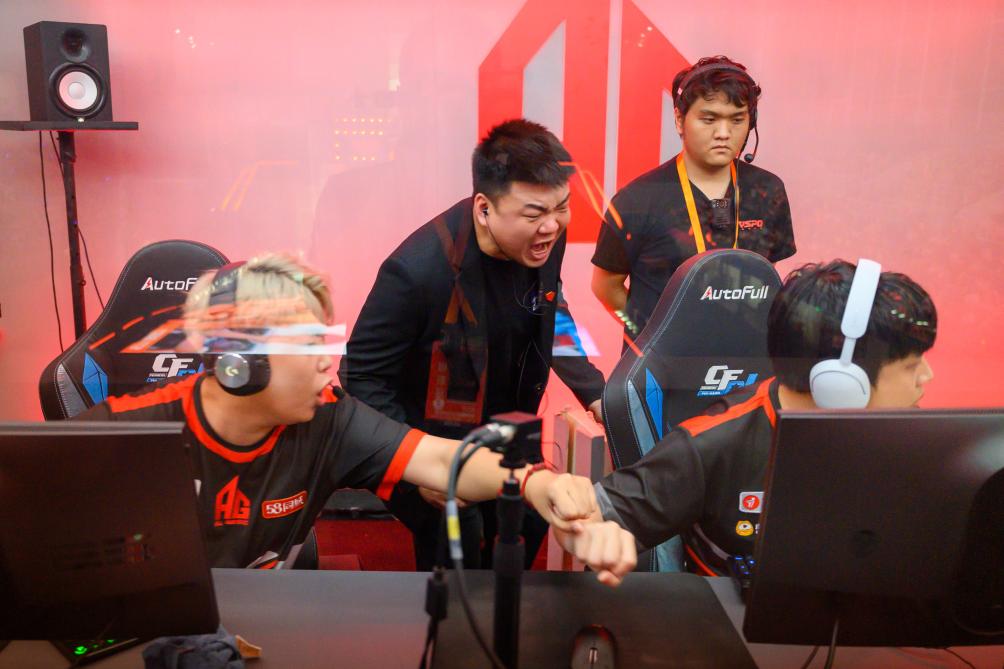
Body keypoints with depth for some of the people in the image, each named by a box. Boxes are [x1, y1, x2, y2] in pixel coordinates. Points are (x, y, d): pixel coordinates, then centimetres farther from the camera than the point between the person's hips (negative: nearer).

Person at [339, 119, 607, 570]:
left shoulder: (546, 237, -14)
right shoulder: (419, 271, -33)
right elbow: (361, 377, -21)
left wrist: (593, 392, 2)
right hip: (435, 444, -6)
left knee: (529, 526, 20)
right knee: (456, 553, 0)